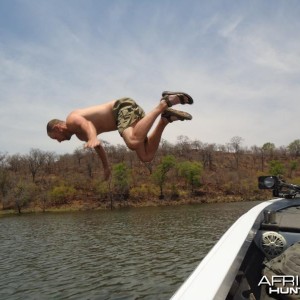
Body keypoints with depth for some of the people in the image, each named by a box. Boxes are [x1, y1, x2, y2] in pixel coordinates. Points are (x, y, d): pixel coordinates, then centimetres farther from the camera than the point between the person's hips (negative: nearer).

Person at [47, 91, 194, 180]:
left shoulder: (71, 120, -2)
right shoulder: (80, 134, 26)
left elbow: (87, 123, -27)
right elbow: (98, 147, 42)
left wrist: (93, 138, -49)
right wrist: (106, 167, 53)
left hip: (125, 106, -8)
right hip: (128, 112, 8)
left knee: (134, 143, -36)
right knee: (146, 156, -5)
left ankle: (163, 104, -25)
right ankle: (165, 117, -7)